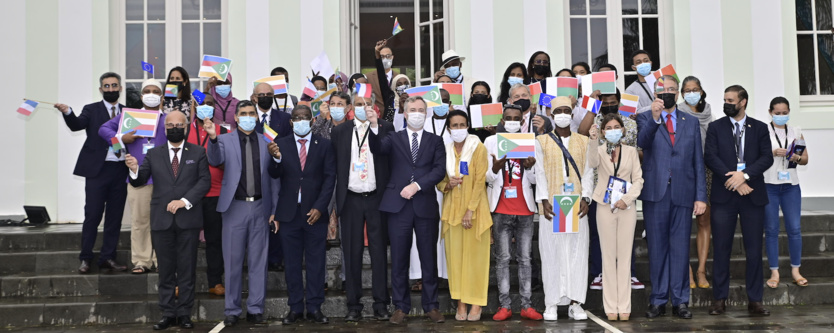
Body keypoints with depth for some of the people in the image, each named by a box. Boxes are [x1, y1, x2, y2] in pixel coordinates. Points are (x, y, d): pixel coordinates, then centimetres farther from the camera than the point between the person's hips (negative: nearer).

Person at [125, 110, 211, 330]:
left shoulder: (198, 153, 6)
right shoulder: (153, 154, 11)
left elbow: (205, 181, -3)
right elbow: (139, 182, 4)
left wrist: (184, 201, -15)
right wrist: (134, 170, -19)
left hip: (188, 219, -1)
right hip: (161, 220, 1)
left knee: (187, 269, 3)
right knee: (166, 270, 6)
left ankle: (184, 313, 10)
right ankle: (168, 314, 12)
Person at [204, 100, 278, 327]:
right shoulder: (225, 140, 5)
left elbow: (272, 178, 7)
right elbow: (215, 160, -15)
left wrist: (275, 211, 3)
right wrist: (213, 137, -34)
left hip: (260, 208, 1)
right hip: (235, 207, -1)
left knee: (258, 262, 6)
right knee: (233, 262, 5)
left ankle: (255, 309, 15)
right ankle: (232, 310, 14)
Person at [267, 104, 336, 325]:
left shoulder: (324, 145, 4)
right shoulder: (281, 144, 5)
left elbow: (330, 178, 0)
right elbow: (274, 175, -4)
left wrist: (319, 207, -10)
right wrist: (276, 158, -26)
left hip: (315, 212, -1)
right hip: (289, 212, 1)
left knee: (316, 262, 3)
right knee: (291, 262, 6)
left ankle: (314, 308, 10)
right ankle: (295, 308, 14)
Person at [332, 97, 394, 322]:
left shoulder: (385, 128, 3)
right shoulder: (340, 132, 8)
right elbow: (335, 166, 7)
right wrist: (337, 199, 3)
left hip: (376, 198, -2)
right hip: (351, 199, 2)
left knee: (379, 251, 2)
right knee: (351, 253, 5)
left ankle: (381, 305, 8)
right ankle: (353, 305, 11)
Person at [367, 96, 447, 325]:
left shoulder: (435, 141, 11)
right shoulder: (394, 138, 10)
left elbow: (439, 169, -2)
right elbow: (377, 149, -10)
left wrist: (417, 185, -14)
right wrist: (374, 126, -27)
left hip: (426, 206, 0)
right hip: (398, 205, 0)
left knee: (429, 259, 5)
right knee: (399, 260, 4)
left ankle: (431, 306, 15)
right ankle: (401, 307, 12)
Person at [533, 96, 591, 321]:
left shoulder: (583, 141, 11)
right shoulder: (542, 141, 7)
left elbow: (588, 172, 6)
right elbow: (540, 173, 2)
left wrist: (586, 199, -6)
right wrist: (544, 201, -8)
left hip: (577, 206, 1)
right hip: (552, 206, -1)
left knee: (577, 251, 0)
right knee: (552, 252, -1)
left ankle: (575, 303, 6)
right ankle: (552, 303, 5)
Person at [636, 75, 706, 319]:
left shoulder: (691, 122, 13)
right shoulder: (645, 118, 6)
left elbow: (698, 161, 9)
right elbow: (642, 142, -15)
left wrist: (701, 196, 2)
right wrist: (654, 117, -31)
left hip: (683, 193, 1)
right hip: (656, 193, -1)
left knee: (680, 247, 4)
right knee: (657, 247, 4)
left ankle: (680, 301, 12)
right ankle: (658, 301, 12)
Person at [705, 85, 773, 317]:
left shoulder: (759, 128, 10)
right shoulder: (715, 127, 8)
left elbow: (767, 157, 0)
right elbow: (710, 157, -3)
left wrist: (744, 175, -15)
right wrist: (733, 180, -13)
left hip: (753, 195, 1)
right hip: (723, 195, -1)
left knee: (754, 249, 2)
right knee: (721, 249, 0)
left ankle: (755, 301, 9)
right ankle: (719, 299, 7)